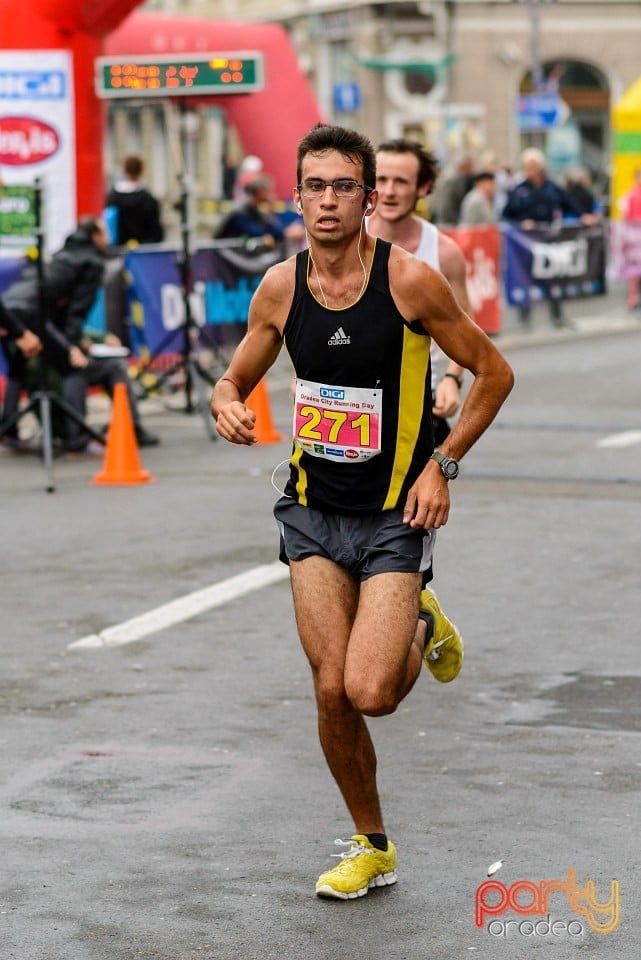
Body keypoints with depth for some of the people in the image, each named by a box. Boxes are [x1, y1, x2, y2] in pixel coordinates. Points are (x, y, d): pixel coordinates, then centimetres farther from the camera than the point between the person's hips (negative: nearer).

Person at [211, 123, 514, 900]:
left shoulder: (409, 280, -12)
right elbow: (234, 381, 11)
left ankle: (423, 632, 21)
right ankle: (371, 848, 23)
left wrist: (442, 464, -10)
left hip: (396, 514, -3)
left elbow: (492, 372, -2)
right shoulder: (278, 288, -2)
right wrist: (227, 407, -13)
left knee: (370, 692, -15)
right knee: (331, 692, 1)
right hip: (314, 512, 3)